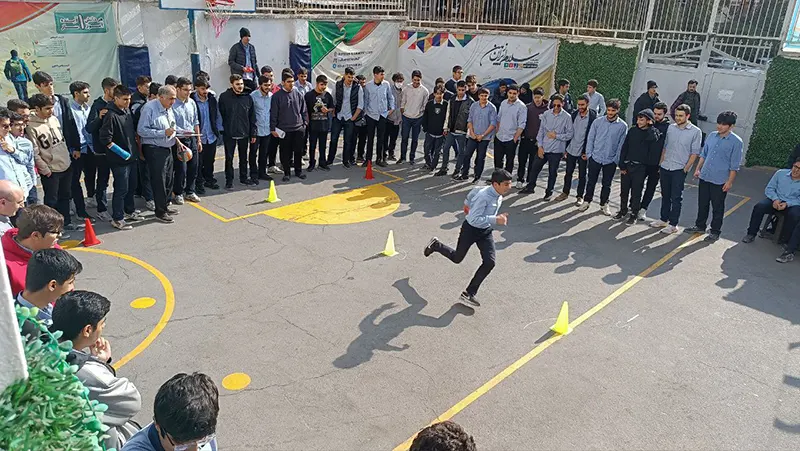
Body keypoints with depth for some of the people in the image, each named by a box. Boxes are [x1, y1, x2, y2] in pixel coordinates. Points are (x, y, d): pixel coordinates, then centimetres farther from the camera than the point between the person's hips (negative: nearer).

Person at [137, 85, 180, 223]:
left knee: (168, 180, 16)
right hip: (154, 150, -8)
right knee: (158, 181, -3)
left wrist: (176, 139, 5)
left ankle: (164, 206, 31)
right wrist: (163, 133, -24)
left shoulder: (169, 109, 11)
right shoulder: (149, 108, -15)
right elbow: (141, 130, -20)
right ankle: (160, 212, 8)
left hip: (167, 148, 8)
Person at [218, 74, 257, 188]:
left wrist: (253, 133, 5)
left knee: (243, 157, 15)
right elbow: (220, 114, -2)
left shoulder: (247, 97, 2)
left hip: (244, 133, 3)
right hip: (229, 133, -3)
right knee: (229, 158, 5)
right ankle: (229, 180, 15)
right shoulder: (224, 97, -6)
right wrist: (221, 129, -4)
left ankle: (243, 178, 28)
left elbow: (252, 116, 6)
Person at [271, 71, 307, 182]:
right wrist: (273, 128, -5)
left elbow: (304, 110, 12)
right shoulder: (277, 96, -4)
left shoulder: (298, 94, 6)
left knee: (299, 151, 9)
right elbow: (273, 113, -3)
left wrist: (305, 123, 7)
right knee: (285, 152, 4)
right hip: (284, 130, -2)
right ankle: (287, 172, 16)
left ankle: (298, 171, 23)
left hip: (299, 128, 3)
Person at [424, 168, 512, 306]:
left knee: (489, 262, -9)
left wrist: (468, 203, 21)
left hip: (486, 231, 7)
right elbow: (473, 219, -35)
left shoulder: (499, 194, -6)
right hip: (471, 229, -7)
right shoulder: (484, 196, -32)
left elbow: (475, 189, 11)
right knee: (457, 258, 15)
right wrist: (495, 220, -41)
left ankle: (469, 293, 1)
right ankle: (436, 245, 44)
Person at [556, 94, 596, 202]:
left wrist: (586, 152, -14)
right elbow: (570, 131, 7)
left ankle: (580, 196, 21)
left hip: (583, 151, -4)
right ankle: (565, 193, 28)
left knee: (582, 175, 9)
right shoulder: (574, 114, 1)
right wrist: (566, 147, 6)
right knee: (568, 173, 14)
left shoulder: (593, 117, -13)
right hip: (571, 149, 4)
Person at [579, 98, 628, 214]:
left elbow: (621, 144, -3)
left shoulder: (623, 126, -6)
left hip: (611, 161, 0)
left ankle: (604, 204, 28)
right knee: (591, 182, 11)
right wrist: (589, 154, -2)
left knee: (606, 184, 12)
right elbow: (590, 139, 2)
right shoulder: (598, 122, -4)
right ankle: (587, 201, 26)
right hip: (595, 158, 1)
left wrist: (616, 159, -6)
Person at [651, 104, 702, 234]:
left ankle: (673, 225, 6)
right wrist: (661, 162, 9)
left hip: (679, 169, -5)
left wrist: (686, 168, -10)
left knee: (676, 198, -1)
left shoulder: (695, 132, -7)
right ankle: (664, 220, 28)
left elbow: (694, 153, -6)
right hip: (665, 167, 5)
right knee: (665, 195, 15)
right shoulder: (670, 128, 5)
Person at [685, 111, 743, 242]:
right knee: (702, 204, 17)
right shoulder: (712, 136, 4)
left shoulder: (736, 142, -12)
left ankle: (715, 231, 19)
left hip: (720, 181, -5)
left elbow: (734, 165, -11)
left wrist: (730, 182, -12)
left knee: (717, 207, 7)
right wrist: (698, 169, 12)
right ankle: (700, 226, 32)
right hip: (704, 177, 5)